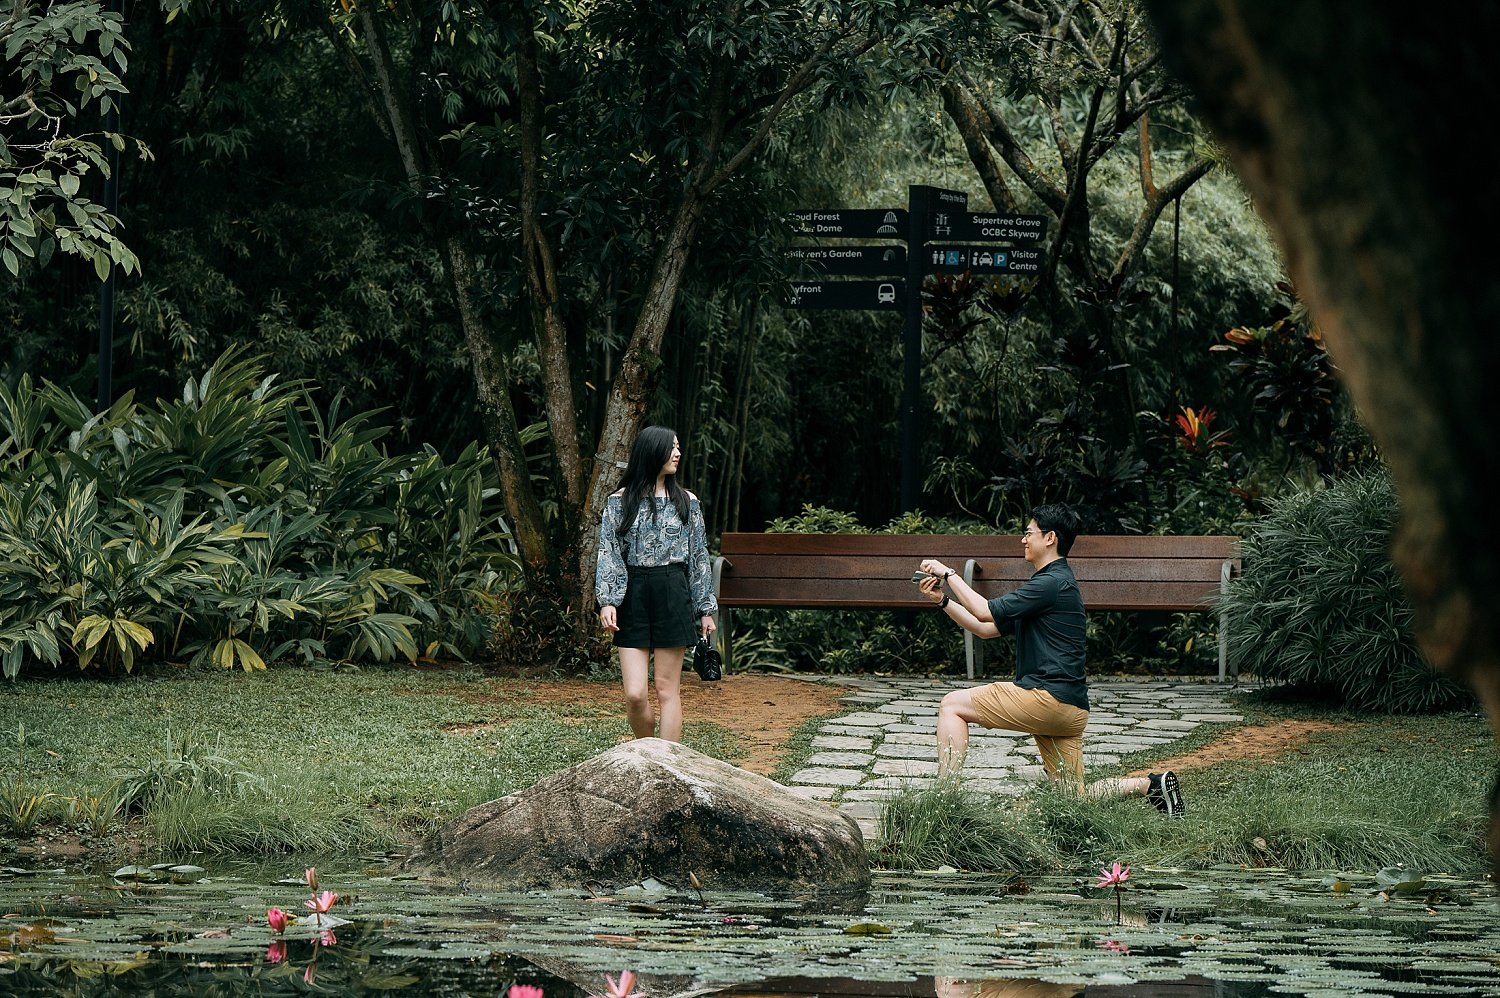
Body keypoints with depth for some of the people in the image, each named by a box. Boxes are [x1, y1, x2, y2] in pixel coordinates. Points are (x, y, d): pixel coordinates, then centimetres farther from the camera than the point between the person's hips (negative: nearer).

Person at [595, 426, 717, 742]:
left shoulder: (687, 502, 8)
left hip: (673, 595, 1)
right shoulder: (620, 502, 4)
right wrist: (607, 600, -12)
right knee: (634, 694, -7)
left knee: (667, 689, 0)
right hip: (633, 596, -1)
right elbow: (608, 553, 1)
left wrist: (706, 609, 8)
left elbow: (699, 558, 11)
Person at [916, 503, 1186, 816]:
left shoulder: (1052, 583, -9)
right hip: (1069, 708, 10)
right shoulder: (1050, 582, 23)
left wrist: (948, 574, -2)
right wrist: (942, 600, 14)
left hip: (1048, 695, -10)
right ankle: (1153, 785, 5)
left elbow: (985, 612, -13)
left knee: (953, 705, -4)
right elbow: (987, 628, 22)